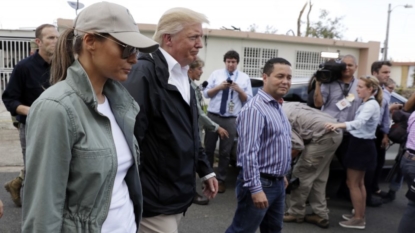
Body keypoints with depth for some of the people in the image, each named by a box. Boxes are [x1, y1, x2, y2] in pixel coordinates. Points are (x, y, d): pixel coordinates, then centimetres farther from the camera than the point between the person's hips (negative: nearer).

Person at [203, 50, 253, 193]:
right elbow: (206, 93, 3)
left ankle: (221, 180, 23)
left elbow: (248, 100, 2)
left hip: (231, 120, 0)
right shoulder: (216, 74, 6)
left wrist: (239, 90, -15)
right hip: (212, 116, 1)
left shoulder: (244, 78, 4)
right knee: (209, 148, 9)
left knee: (225, 152, 8)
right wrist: (219, 87, -12)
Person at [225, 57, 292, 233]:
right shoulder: (255, 108, -21)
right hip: (260, 183, -10)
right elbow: (249, 152, -26)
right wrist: (255, 188, -27)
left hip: (277, 183, 10)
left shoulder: (278, 107, 11)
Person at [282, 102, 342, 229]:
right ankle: (321, 216, 21)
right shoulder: (286, 106, 17)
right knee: (318, 177, 16)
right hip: (335, 132, 10)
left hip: (324, 136, -10)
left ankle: (296, 213, 16)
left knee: (301, 174, 3)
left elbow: (298, 145, -16)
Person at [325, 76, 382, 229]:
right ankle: (360, 216, 28)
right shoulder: (368, 103, 12)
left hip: (361, 145, -10)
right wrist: (340, 126, 10)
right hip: (362, 144, 10)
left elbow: (359, 122, -39)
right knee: (359, 183, 18)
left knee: (353, 183, -1)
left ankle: (358, 219, 8)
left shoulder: (371, 105, -20)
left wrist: (338, 125, -55)